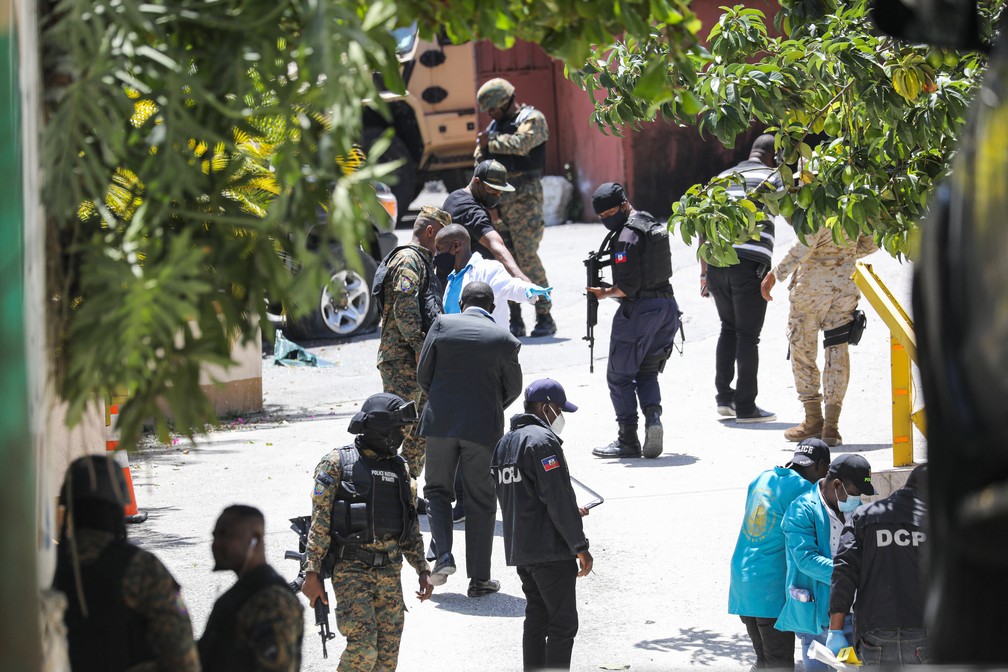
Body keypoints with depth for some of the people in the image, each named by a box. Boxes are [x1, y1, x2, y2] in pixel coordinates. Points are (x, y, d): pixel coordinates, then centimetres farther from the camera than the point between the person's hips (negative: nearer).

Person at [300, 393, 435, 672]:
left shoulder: (399, 468, 16)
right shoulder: (337, 463, -2)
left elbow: (411, 527, 21)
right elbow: (319, 521, -6)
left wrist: (423, 569, 13)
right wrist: (312, 573, -12)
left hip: (390, 572, 6)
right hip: (351, 569, -6)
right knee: (363, 648, -18)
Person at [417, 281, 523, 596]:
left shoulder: (443, 324, -2)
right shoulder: (505, 340, -3)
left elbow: (423, 374, 2)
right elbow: (513, 387, 7)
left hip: (442, 421, 1)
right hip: (484, 428, -1)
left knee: (437, 489, 19)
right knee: (481, 502, 9)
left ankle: (443, 554, -2)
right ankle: (479, 579, 11)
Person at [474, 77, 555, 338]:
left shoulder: (532, 119, -1)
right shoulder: (495, 126, 22)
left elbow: (522, 143, -19)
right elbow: (481, 162, 25)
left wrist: (491, 142, -8)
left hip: (524, 196, -7)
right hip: (498, 198, 7)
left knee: (527, 257, -12)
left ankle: (545, 318, -6)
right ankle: (515, 321, 7)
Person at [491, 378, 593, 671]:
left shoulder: (505, 443, 16)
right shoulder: (543, 440, -14)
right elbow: (559, 498, -19)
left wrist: (570, 513, 24)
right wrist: (580, 546, -13)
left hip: (517, 548, 9)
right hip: (550, 549, -9)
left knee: (536, 619, 14)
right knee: (563, 624, -5)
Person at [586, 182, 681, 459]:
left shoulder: (626, 237, -16)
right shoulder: (653, 225, 12)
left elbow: (628, 286, -20)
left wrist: (604, 293, -4)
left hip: (639, 310, -9)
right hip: (666, 305, 9)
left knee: (619, 376, 3)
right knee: (646, 372, 18)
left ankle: (628, 441, 2)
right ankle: (653, 417, -6)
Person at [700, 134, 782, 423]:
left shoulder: (722, 178, 22)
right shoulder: (772, 177, 5)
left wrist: (704, 271, 23)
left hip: (716, 261, 5)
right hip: (750, 263, -5)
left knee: (729, 328, 20)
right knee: (748, 334, 0)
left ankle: (724, 397, 17)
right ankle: (745, 407, 3)